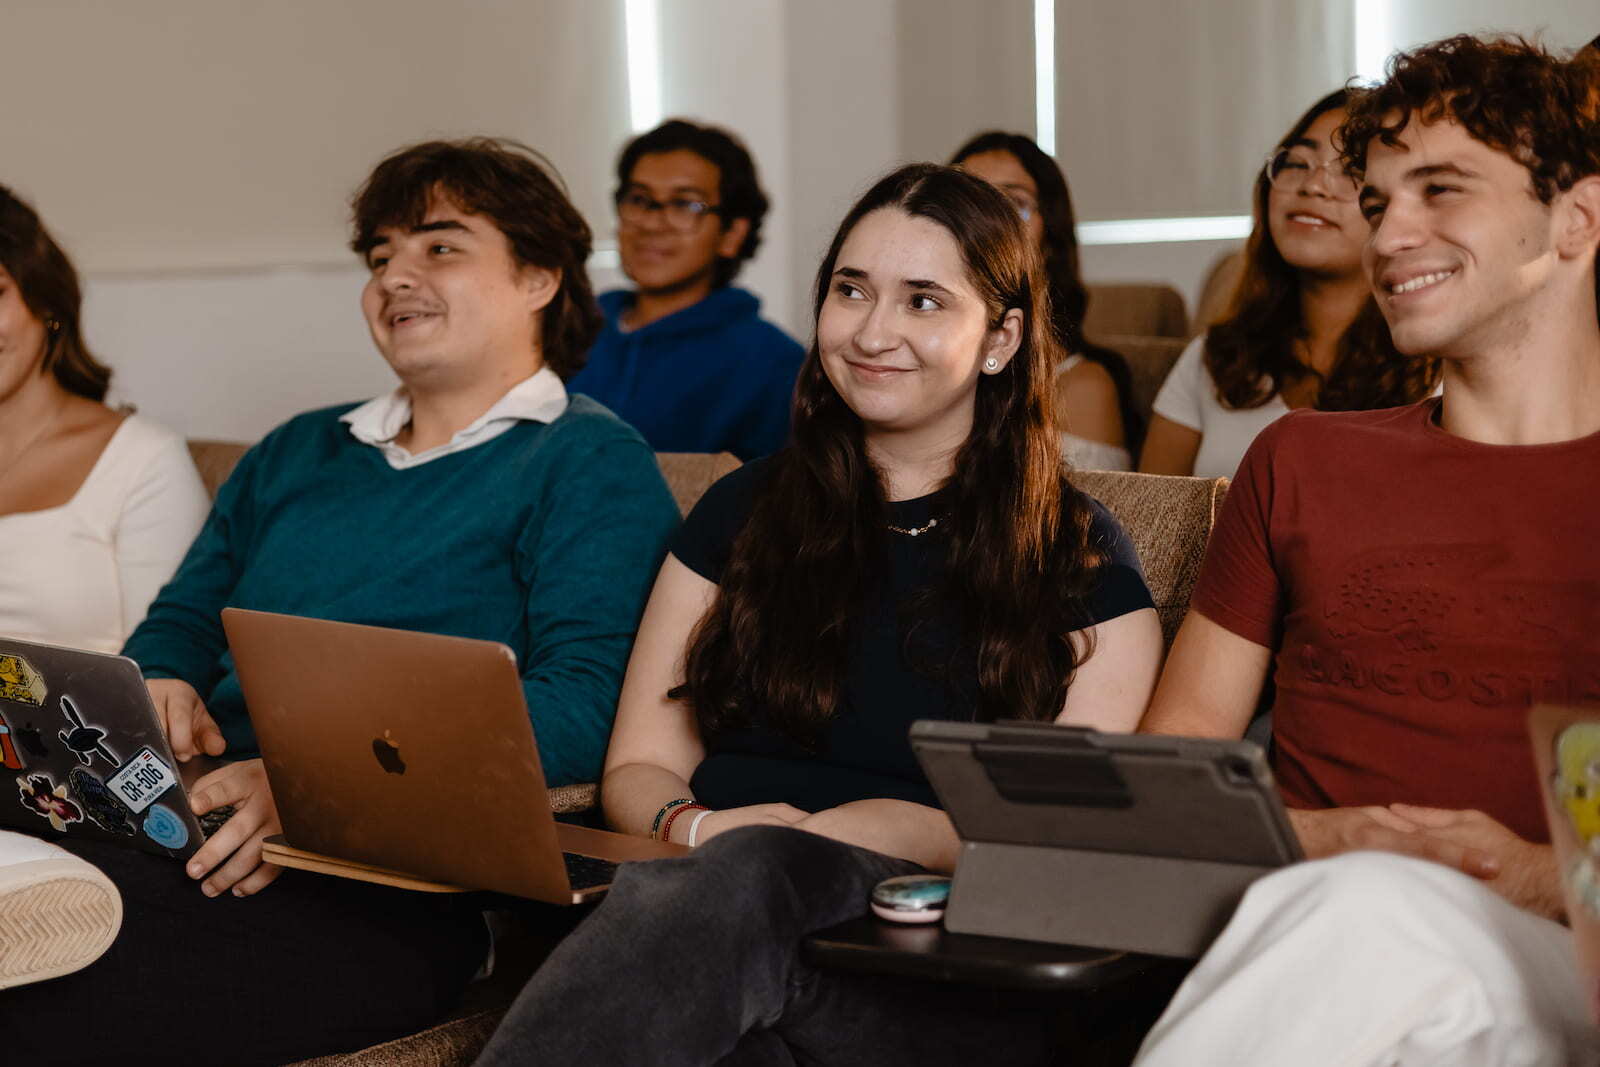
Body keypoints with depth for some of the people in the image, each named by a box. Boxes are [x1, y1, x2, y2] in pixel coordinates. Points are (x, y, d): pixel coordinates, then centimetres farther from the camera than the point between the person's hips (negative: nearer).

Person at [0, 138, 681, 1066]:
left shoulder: (589, 462, 6)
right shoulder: (297, 454, 29)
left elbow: (582, 704, -8)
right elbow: (182, 620, 31)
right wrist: (160, 689, 3)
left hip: (387, 879, -6)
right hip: (196, 832, 7)